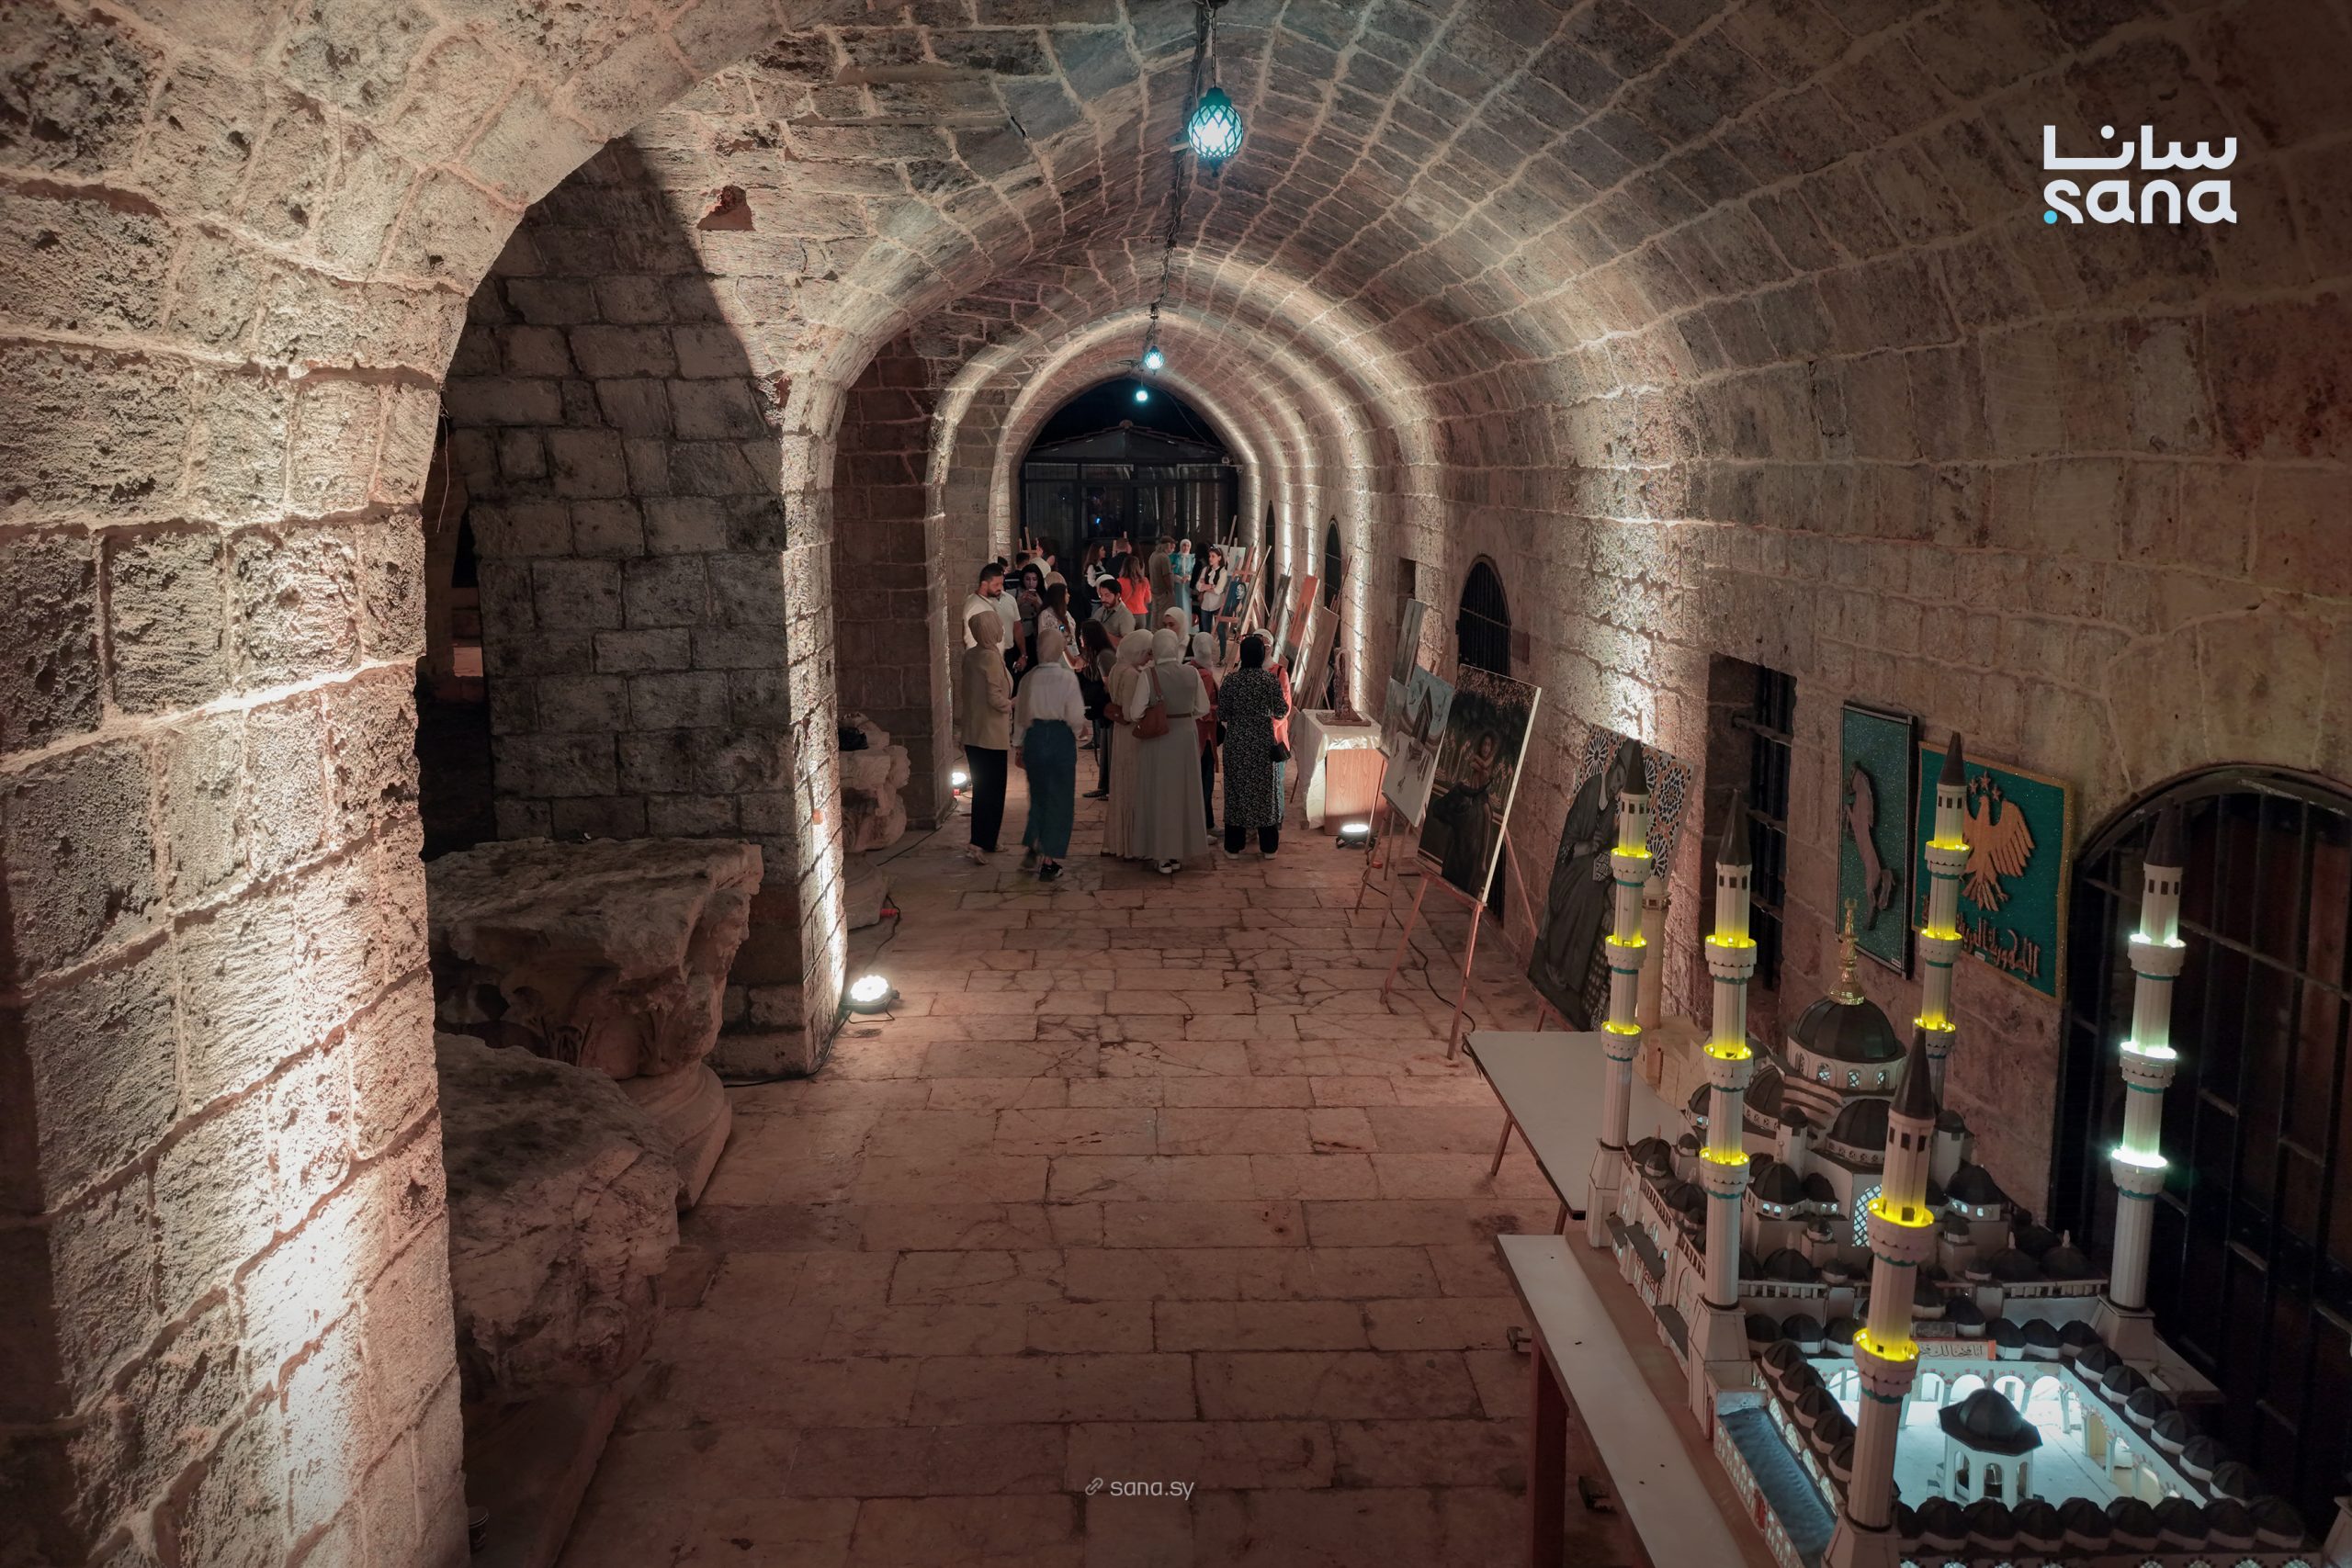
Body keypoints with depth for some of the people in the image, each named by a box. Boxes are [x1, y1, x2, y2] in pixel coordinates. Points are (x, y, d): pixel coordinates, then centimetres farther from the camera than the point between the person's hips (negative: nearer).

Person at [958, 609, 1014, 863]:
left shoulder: (970, 655, 6)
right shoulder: (991, 657, -18)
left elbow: (961, 689, 11)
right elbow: (995, 698, -22)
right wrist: (1012, 703, -4)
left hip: (971, 734, 8)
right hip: (992, 734, -8)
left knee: (982, 788, 16)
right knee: (993, 790, -2)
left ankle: (984, 841, 24)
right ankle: (980, 843, -7)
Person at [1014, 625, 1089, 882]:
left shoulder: (1029, 678, -2)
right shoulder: (1067, 677, -12)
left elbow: (1020, 715, 7)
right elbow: (1076, 716, -13)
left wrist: (1018, 746, 19)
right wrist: (1080, 729, 11)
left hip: (1034, 738, 4)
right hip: (1061, 739, -4)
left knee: (1038, 795, 22)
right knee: (1060, 800, 7)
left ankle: (1032, 849, 28)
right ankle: (1049, 861, 8)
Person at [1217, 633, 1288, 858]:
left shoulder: (1230, 681, -8)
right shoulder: (1271, 681, -9)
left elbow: (1222, 714, -4)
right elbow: (1281, 711, -3)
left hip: (1236, 742, 0)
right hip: (1264, 740, 0)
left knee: (1236, 788, 9)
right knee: (1265, 788, 10)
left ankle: (1234, 845, 12)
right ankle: (1268, 845, 15)